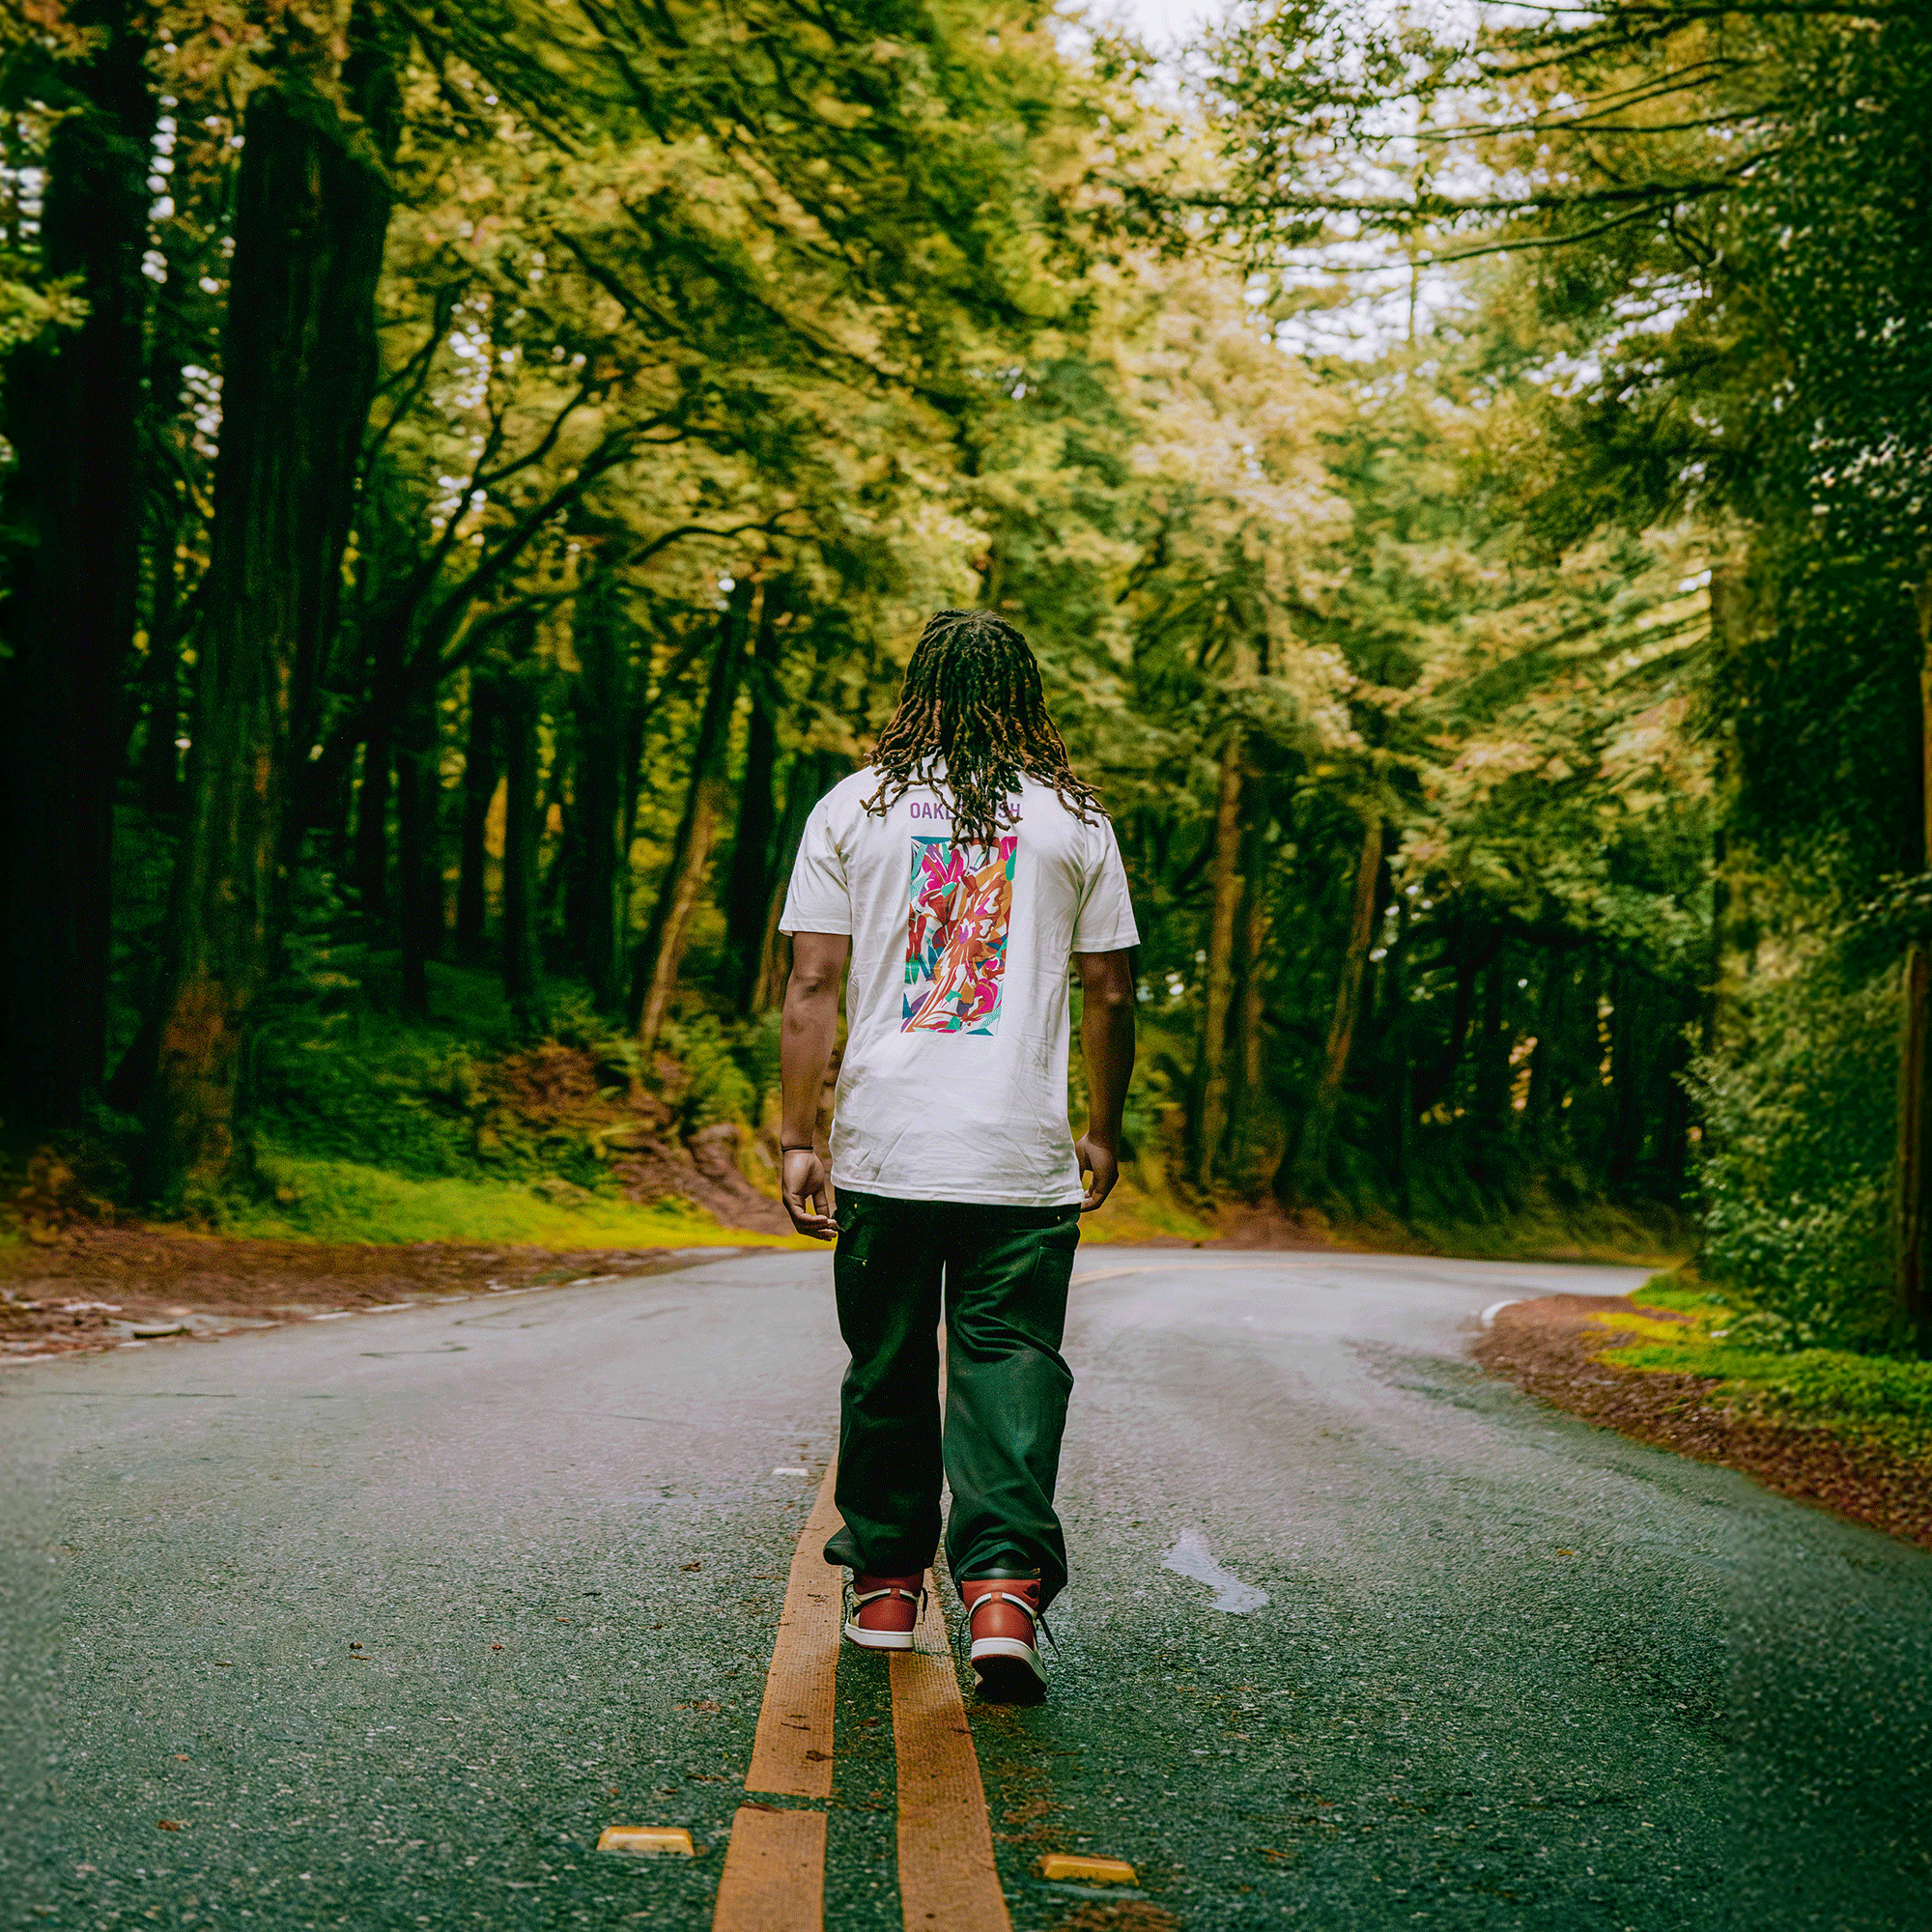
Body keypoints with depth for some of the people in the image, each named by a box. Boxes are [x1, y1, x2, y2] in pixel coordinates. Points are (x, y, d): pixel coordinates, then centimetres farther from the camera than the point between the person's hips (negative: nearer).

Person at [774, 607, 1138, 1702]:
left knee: (886, 1367, 12)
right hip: (1023, 1155, -1)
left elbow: (812, 985, 0)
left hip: (883, 1148, 1)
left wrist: (799, 1139, 3)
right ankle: (1004, 1587, -12)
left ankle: (885, 1586, 23)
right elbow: (1109, 994, 6)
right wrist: (1106, 1130, 17)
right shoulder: (1075, 819, 5)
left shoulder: (852, 809, 4)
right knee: (1011, 1362, 1)